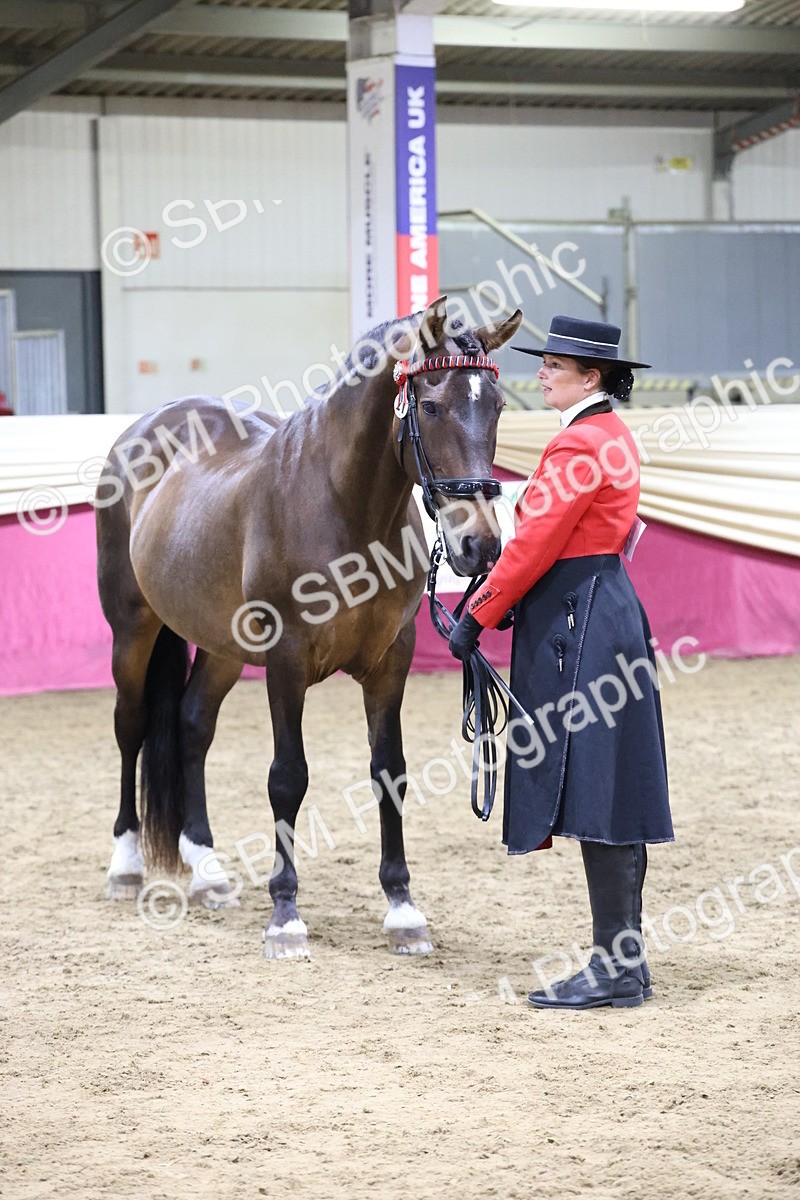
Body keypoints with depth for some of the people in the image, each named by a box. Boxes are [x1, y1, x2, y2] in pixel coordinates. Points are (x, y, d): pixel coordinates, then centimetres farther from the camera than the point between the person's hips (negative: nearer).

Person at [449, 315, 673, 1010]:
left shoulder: (579, 444, -16)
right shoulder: (611, 434, 16)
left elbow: (536, 544, -17)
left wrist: (478, 616, -9)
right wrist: (506, 601, 17)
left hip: (578, 629, -11)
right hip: (603, 613, 11)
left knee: (592, 791, -9)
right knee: (610, 794, 11)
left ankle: (615, 968, -8)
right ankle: (626, 960, 15)